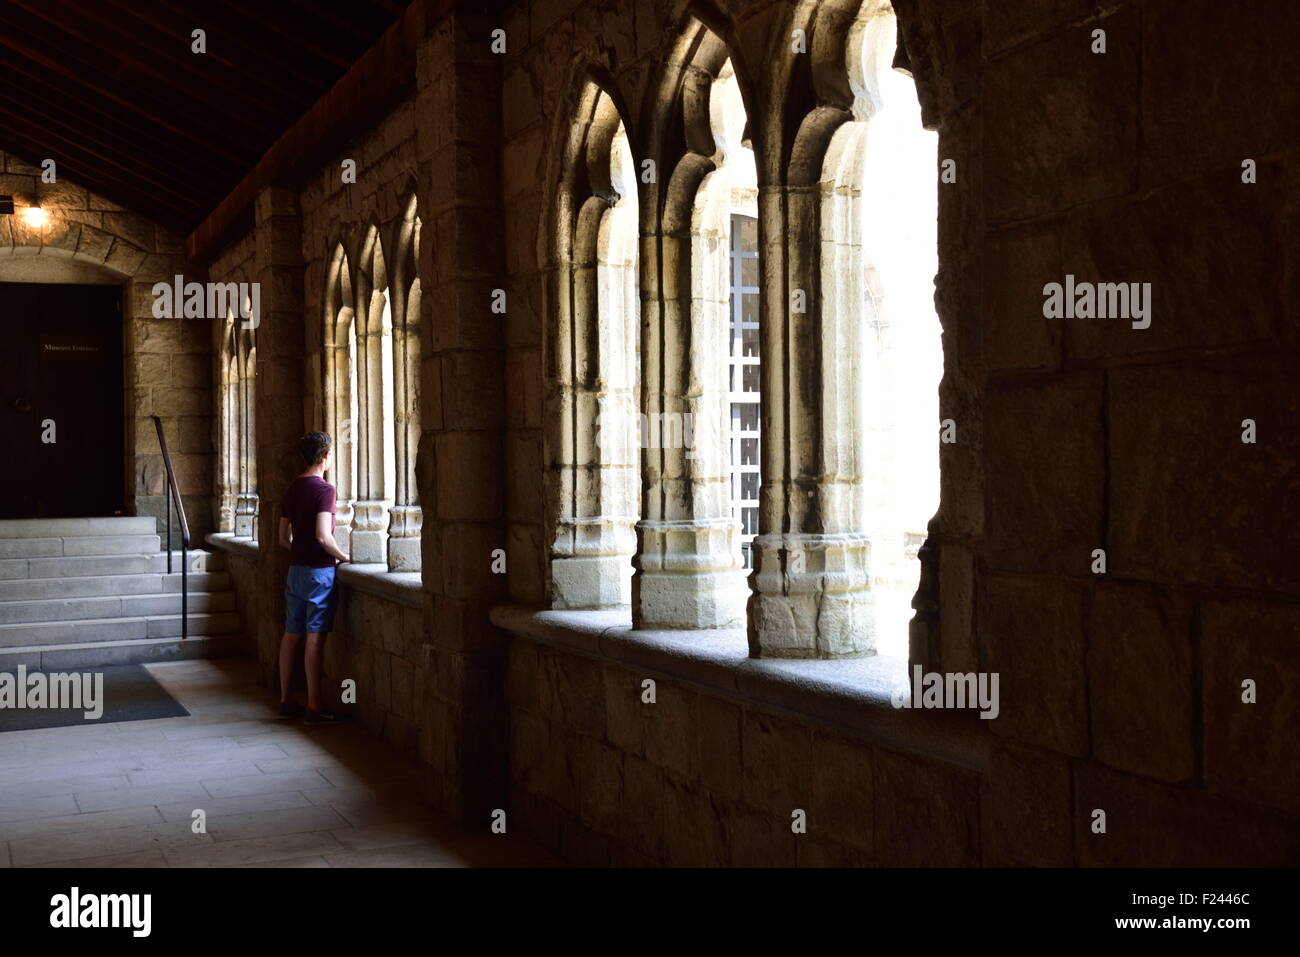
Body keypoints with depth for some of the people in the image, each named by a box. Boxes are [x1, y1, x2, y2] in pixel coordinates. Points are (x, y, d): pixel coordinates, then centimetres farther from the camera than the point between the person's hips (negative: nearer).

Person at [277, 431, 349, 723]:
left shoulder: (291, 490, 11)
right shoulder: (324, 489, -13)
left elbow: (283, 538, 15)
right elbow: (323, 535, -22)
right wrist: (342, 556, -8)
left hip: (295, 569, 8)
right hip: (319, 570, -8)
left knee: (291, 633, 11)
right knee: (315, 636, -6)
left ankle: (286, 700, 18)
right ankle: (314, 707, -5)